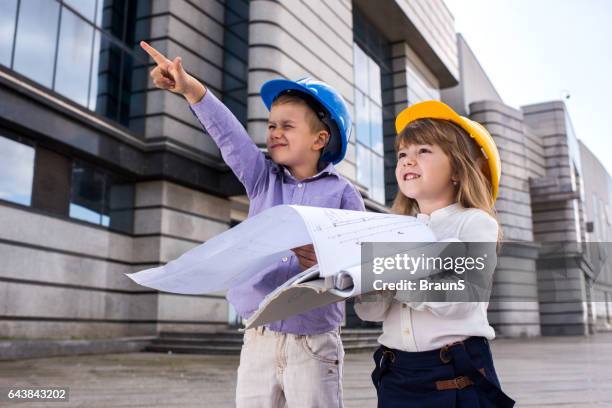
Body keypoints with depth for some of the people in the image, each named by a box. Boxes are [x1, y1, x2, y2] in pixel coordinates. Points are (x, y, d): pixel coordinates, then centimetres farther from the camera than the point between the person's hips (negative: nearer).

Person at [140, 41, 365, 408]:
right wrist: (191, 88, -16)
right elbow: (229, 135, -5)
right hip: (258, 341, 3)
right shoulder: (263, 179, 9)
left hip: (314, 345, -3)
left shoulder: (343, 194, -2)